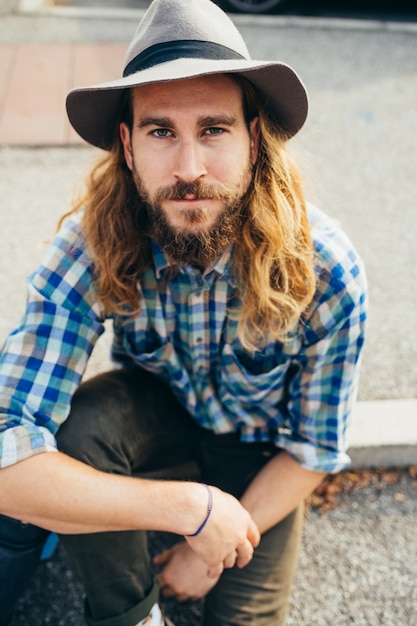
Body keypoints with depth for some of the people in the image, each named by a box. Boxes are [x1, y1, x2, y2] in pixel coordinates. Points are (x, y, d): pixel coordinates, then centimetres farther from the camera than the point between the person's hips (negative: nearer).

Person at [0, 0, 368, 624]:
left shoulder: (326, 272, -30)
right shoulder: (88, 252, -31)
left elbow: (315, 448, -15)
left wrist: (213, 546, -16)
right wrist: (189, 509, -40)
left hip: (260, 447, 0)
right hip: (156, 409, 0)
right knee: (66, 434, -31)